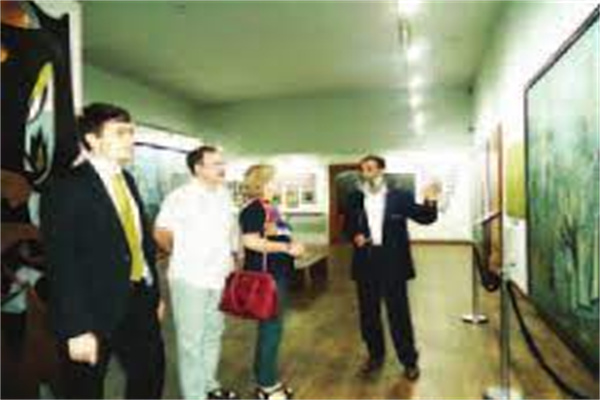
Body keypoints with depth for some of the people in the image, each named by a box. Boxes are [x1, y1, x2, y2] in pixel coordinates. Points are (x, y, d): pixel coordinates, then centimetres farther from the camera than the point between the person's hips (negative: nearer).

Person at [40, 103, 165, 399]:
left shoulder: (127, 180, 9)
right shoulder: (66, 186, -14)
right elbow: (61, 263, -17)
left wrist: (154, 293, 13)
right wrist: (76, 329, -19)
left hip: (139, 299, 7)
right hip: (96, 307, -6)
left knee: (151, 373, 20)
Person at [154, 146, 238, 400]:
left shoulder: (224, 194, 5)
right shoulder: (180, 197, -14)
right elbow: (161, 234, -8)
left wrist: (232, 255, 11)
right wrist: (183, 256, 5)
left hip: (219, 276, 7)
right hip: (190, 277, -7)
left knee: (213, 333, 19)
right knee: (192, 339, 3)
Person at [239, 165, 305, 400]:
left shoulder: (269, 208, 13)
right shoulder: (253, 208, -14)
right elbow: (250, 241, -25)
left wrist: (291, 246, 9)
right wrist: (286, 247, -20)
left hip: (276, 274, 10)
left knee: (272, 328, 16)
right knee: (270, 329, 0)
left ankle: (267, 380, 29)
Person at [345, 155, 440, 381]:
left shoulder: (400, 197, -2)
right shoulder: (355, 198, 5)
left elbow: (424, 218, 0)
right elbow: (348, 225, 12)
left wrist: (430, 202, -18)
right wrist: (354, 236, -8)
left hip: (392, 262, -3)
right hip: (366, 262, 3)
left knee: (399, 313, 6)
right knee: (368, 313, 13)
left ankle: (409, 360, 23)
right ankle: (375, 356, 32)